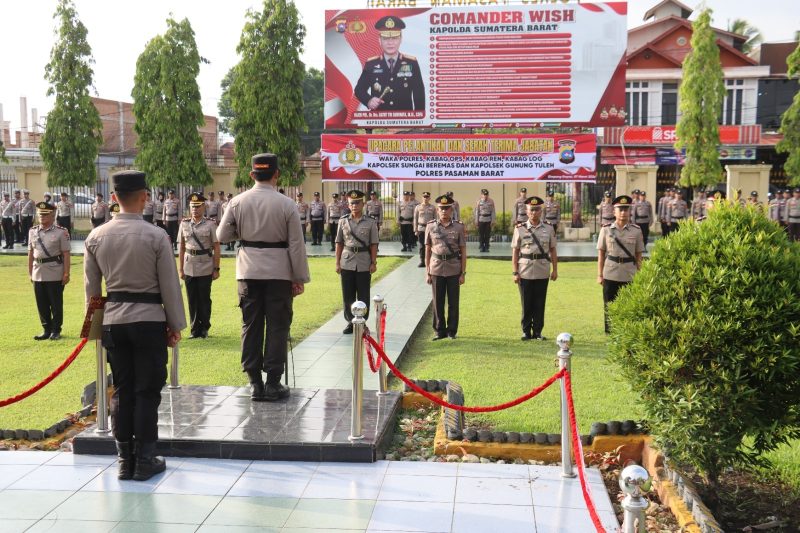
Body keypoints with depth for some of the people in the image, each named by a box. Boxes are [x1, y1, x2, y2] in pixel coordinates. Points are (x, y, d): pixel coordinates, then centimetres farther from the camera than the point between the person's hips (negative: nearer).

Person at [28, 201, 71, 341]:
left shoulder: (61, 232, -5)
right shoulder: (32, 231, 9)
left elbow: (66, 254, -7)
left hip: (55, 274, -5)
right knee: (42, 304, 10)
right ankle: (46, 329, 21)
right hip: (38, 274, 5)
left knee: (56, 304, 3)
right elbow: (30, 253, 14)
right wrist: (30, 272, 13)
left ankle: (56, 330, 14)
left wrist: (66, 273, -10)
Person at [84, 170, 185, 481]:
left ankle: (124, 460, 19)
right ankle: (144, 460, 11)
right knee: (147, 391, 5)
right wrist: (175, 324, 3)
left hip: (112, 321, 4)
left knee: (122, 391, 12)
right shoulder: (156, 236, -11)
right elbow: (170, 285, -7)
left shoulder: (96, 237, 1)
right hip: (149, 320, -4)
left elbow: (91, 286, 8)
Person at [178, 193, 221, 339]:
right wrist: (180, 268, 7)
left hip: (205, 268, -3)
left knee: (204, 299, 4)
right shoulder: (184, 224, 6)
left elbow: (216, 248, -2)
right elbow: (181, 247, 10)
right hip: (189, 268, 3)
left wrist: (216, 268, -6)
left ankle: (204, 328, 18)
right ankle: (195, 329, 17)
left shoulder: (210, 224, -3)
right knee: (192, 300, 7)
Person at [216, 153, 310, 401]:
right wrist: (300, 278, 0)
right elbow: (296, 244, -6)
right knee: (277, 326, 5)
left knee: (251, 325, 10)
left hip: (248, 271, 3)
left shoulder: (237, 202, -1)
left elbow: (222, 236, 6)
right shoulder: (286, 204, -7)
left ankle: (255, 382, 13)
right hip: (279, 271, -2)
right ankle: (273, 383, 6)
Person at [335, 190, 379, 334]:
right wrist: (337, 263, 3)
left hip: (364, 264, -2)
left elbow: (373, 245, -1)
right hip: (347, 264, 2)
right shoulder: (343, 221, 4)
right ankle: (350, 322, 20)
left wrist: (373, 263, -6)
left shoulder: (370, 222, -1)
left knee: (363, 296, 5)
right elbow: (339, 243, 6)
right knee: (347, 295, 7)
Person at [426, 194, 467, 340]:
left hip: (454, 269, -1)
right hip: (436, 269, 1)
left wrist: (463, 273, -2)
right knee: (437, 302, 5)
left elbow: (463, 251, 2)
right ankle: (439, 330, 16)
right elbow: (428, 250, 6)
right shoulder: (431, 227, 3)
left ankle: (452, 330, 18)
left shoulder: (458, 227, 1)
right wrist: (427, 272, 3)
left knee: (453, 302, 5)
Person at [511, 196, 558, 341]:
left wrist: (555, 269, 5)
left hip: (542, 273, 1)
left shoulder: (549, 229, 5)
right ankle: (526, 331, 15)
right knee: (526, 303, 4)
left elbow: (553, 250, 9)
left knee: (540, 303, 5)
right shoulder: (520, 229, 0)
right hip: (525, 272, -1)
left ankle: (538, 332, 15)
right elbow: (515, 252, 0)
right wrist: (515, 272, -5)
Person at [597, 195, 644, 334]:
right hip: (610, 275, 0)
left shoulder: (636, 231, 3)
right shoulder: (606, 229, 1)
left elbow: (638, 255, 6)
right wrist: (600, 275, 1)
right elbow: (601, 253, 3)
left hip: (629, 275, 0)